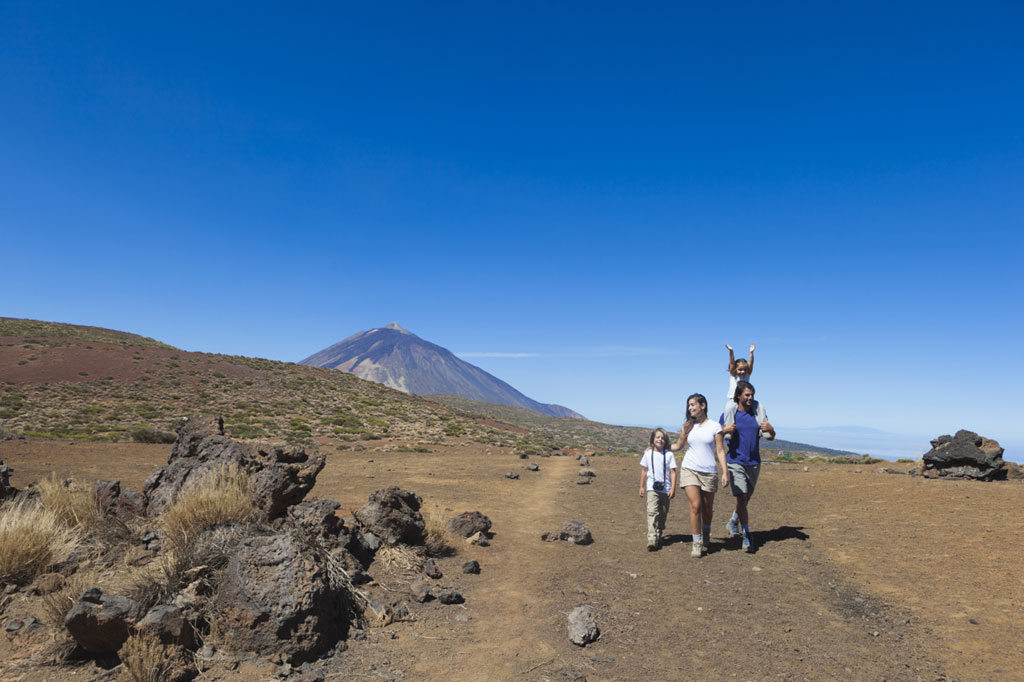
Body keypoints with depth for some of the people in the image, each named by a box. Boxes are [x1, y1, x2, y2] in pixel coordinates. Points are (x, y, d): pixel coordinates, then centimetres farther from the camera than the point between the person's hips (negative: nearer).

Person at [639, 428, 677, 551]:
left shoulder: (669, 454, -1)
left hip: (666, 489, 1)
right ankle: (652, 540, -20)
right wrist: (642, 487, 12)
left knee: (663, 514, 12)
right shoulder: (648, 453, 3)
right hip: (652, 488, -1)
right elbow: (644, 471, 10)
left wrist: (673, 489, -7)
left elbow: (672, 472, -1)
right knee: (652, 512, -14)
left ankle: (658, 536, 29)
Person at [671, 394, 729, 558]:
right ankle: (697, 543, -1)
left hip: (709, 472, -1)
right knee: (695, 506, -12)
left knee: (707, 509, 8)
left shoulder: (715, 426, 2)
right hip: (689, 470, 1)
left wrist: (725, 472, -5)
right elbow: (678, 446, 20)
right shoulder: (687, 426, 8)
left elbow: (720, 450, 1)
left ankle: (705, 539, 34)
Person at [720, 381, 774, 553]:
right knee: (741, 499, -12)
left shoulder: (758, 412, 4)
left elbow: (771, 438, 8)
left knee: (746, 499, 16)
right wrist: (725, 430, -19)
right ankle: (746, 536, -6)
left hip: (754, 463, 4)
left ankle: (733, 522, 40)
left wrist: (770, 429, -15)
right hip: (735, 462, -4)